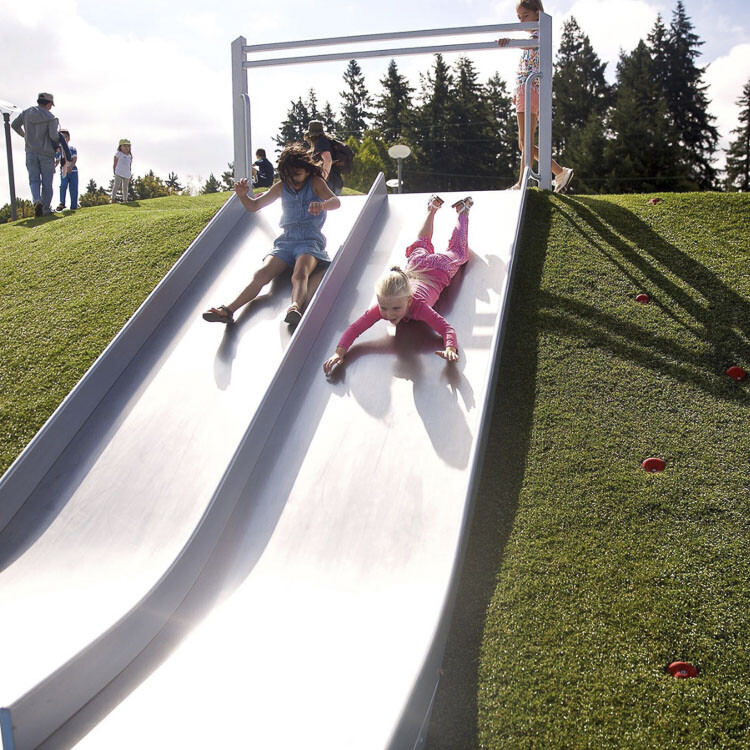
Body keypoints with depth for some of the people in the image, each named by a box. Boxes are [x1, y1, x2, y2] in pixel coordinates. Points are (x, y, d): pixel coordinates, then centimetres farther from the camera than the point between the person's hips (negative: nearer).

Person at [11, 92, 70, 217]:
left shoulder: (26, 113, 5)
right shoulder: (50, 117, -8)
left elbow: (14, 125, 16)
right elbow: (54, 135, -19)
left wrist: (23, 135, 34)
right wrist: (57, 139, 5)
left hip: (31, 152, 3)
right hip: (46, 153, -3)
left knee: (34, 180, 5)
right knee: (47, 182, 5)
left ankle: (37, 201, -21)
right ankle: (46, 209, 4)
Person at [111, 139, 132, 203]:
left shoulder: (129, 156, 15)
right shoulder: (118, 154, 3)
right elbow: (115, 164, 2)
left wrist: (130, 176, 14)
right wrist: (114, 172, -4)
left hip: (127, 174, 4)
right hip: (119, 173, -4)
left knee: (125, 187, 10)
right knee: (116, 186, -9)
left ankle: (125, 200, 16)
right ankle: (112, 198, -9)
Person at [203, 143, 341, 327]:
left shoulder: (315, 183, 5)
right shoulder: (281, 187, 16)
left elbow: (336, 201, -14)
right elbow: (254, 206, 22)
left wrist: (322, 204, -38)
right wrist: (243, 196, -2)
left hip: (310, 240, -3)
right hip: (285, 241, 3)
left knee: (300, 275, -37)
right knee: (260, 274, -23)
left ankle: (295, 307, -67)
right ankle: (228, 310, -43)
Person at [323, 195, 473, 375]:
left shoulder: (419, 306, -49)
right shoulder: (382, 307, -41)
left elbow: (447, 329, -55)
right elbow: (354, 328, -42)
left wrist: (450, 349, -76)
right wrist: (339, 352, -59)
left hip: (439, 268, -3)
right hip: (415, 265, 3)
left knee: (457, 252, 31)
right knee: (419, 247, 38)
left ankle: (463, 210, 51)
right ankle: (432, 208, 60)